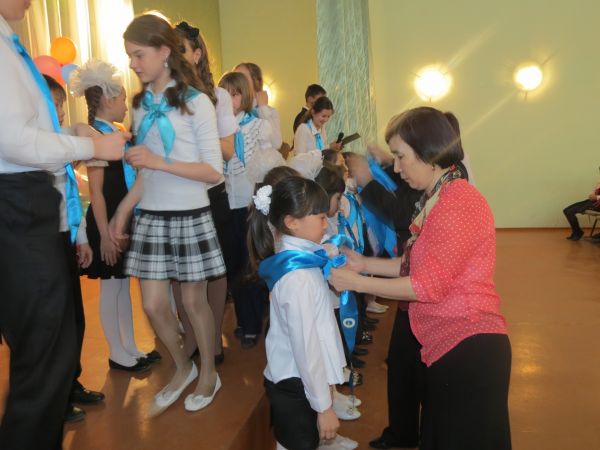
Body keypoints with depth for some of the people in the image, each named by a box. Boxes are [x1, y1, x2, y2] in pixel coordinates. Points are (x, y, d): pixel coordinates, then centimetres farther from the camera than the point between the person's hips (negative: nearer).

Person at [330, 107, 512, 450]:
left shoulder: (459, 203, -19)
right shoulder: (437, 200, 12)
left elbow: (429, 285, -20)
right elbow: (418, 266, 12)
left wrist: (356, 283, -14)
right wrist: (365, 263, 6)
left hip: (470, 347, -9)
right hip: (447, 344, 10)